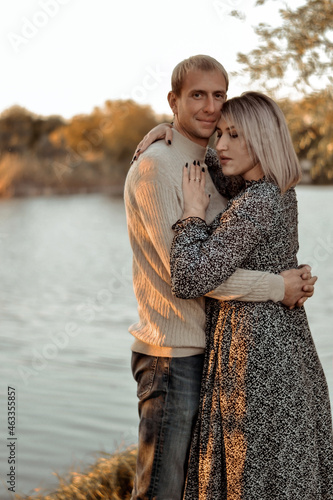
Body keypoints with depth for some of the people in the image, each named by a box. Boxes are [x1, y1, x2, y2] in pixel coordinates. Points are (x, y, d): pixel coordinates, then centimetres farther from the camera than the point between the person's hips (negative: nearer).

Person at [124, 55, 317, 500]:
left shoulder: (215, 166, 14)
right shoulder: (154, 167, -14)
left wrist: (294, 278, -3)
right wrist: (278, 287, -15)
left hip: (214, 347, 9)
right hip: (172, 353, -9)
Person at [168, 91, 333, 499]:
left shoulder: (255, 205, -21)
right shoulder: (280, 193, 7)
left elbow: (188, 281, -26)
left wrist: (193, 212, -16)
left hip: (256, 350, -9)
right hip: (288, 346, 9)